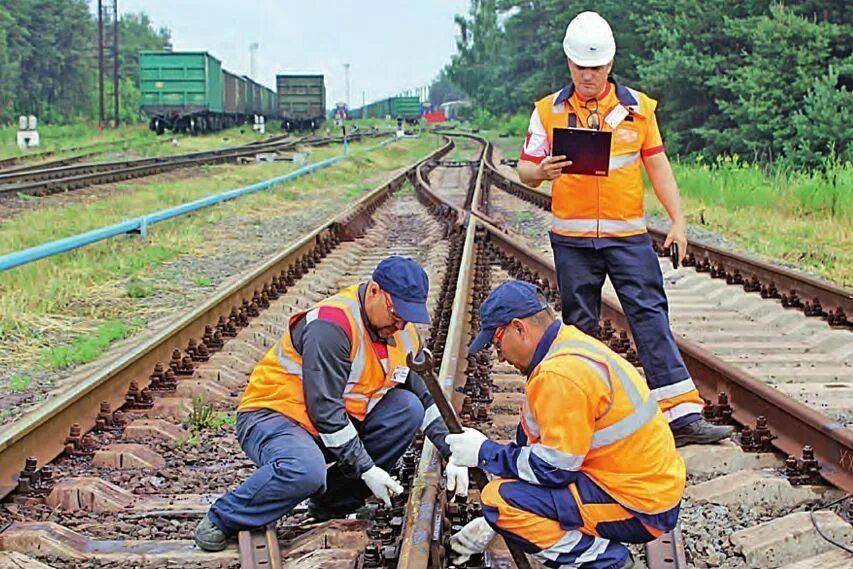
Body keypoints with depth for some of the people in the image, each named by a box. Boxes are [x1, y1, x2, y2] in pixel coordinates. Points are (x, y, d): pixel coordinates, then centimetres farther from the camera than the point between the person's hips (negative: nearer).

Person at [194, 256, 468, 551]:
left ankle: (333, 503, -2)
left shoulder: (403, 333, 1)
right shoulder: (331, 325, -26)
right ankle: (222, 519, -12)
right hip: (272, 416, -8)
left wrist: (452, 455, 1)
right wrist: (366, 469, -24)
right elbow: (324, 408, -28)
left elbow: (425, 397, 12)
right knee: (307, 471, -39)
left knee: (408, 407, -10)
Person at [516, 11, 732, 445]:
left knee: (651, 316, -7)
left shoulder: (638, 107, 6)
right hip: (571, 238, 0)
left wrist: (678, 220, 2)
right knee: (580, 325, 7)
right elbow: (525, 170, 3)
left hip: (628, 235, 0)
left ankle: (683, 414, -11)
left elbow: (658, 166, 9)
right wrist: (541, 171, -21)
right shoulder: (549, 111, 4)